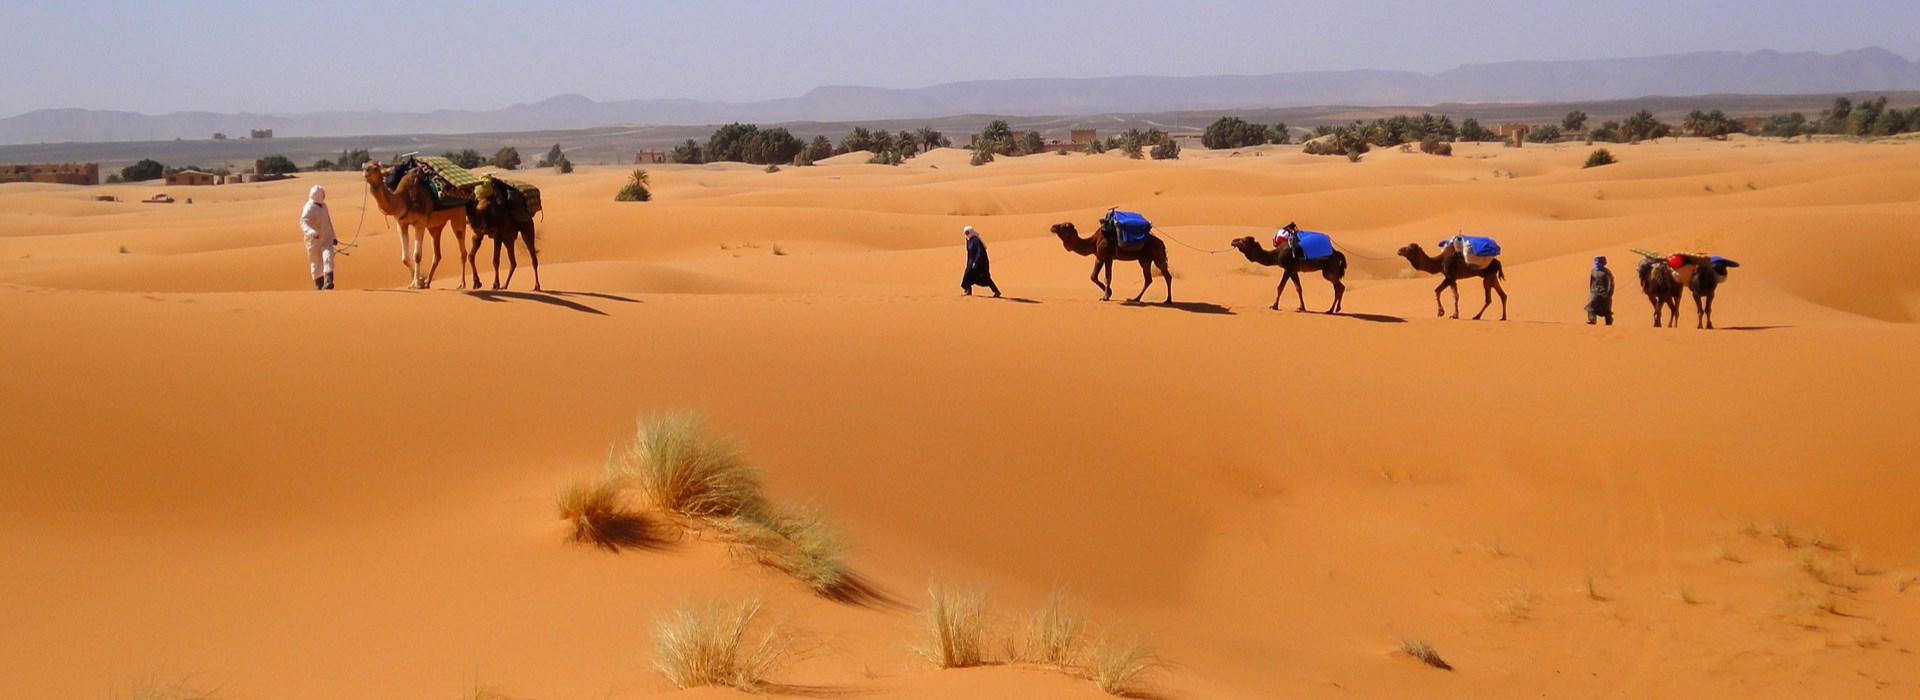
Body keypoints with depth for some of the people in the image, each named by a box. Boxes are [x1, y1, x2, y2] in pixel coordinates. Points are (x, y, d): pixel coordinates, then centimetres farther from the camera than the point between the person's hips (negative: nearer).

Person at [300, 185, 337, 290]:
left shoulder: (323, 206, 8)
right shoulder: (309, 208, -17)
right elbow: (303, 222, -33)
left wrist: (333, 236, 30)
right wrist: (310, 231, -54)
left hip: (326, 238, 5)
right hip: (314, 239, -4)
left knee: (328, 257, -18)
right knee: (316, 263, 7)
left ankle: (328, 281, -26)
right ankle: (318, 284, 23)